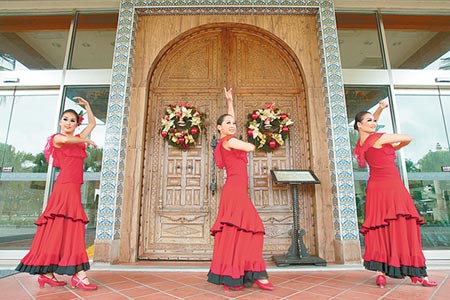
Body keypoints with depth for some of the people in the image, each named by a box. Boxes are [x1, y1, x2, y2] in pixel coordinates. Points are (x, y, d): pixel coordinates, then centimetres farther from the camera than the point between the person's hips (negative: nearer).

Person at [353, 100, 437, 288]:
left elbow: (370, 123, 27)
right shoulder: (380, 138, -12)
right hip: (392, 188, -7)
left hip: (376, 188, 7)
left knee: (380, 230, 5)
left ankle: (381, 273, 5)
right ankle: (417, 274, 10)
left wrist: (380, 109, 15)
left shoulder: (361, 143, 8)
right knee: (404, 229, 0)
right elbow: (408, 138, 1)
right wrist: (395, 149, 18)